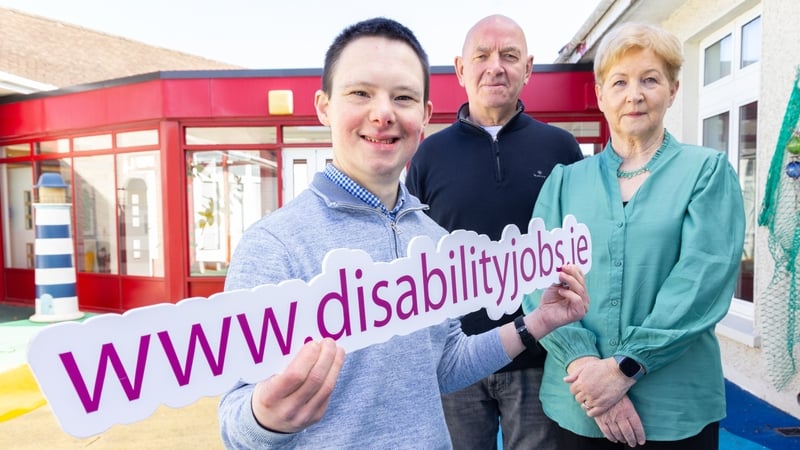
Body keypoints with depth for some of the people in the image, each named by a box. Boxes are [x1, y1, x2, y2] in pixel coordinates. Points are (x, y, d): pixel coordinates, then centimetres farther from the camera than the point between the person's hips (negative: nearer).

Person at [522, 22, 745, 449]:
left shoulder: (707, 170, 1)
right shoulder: (565, 180, 4)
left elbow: (704, 279, -11)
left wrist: (625, 367, -18)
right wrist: (583, 363, -17)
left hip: (678, 406, -1)